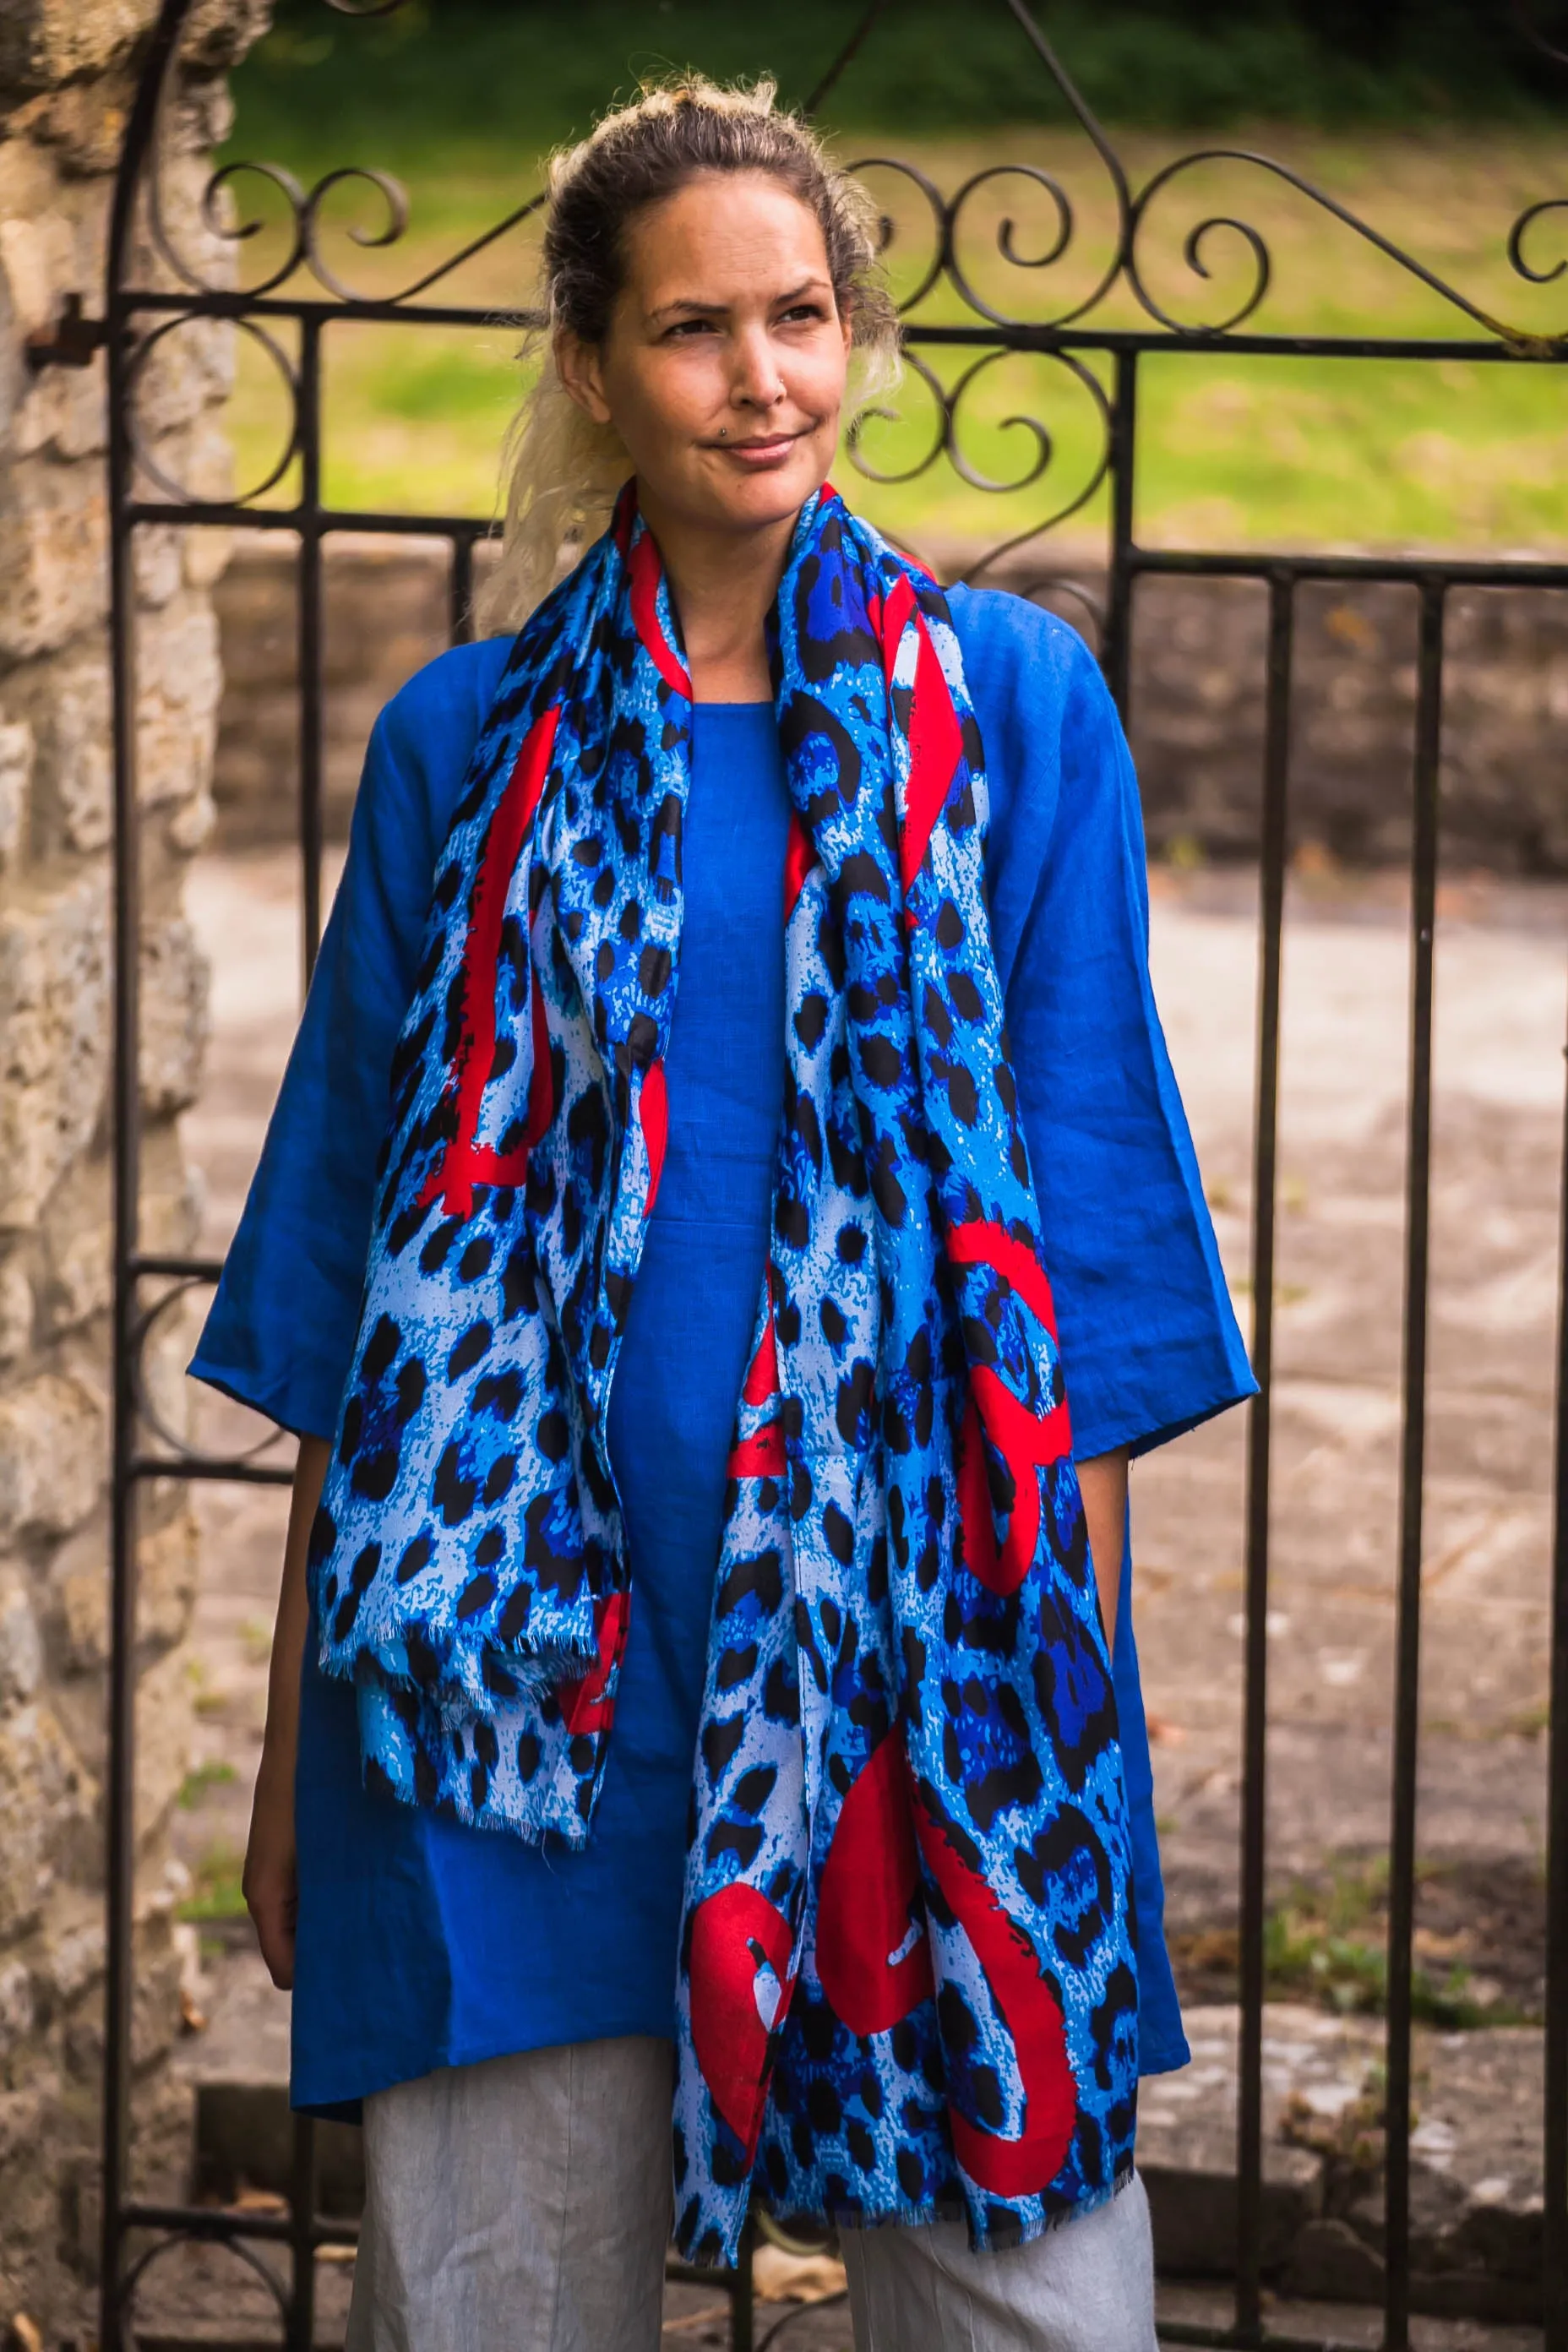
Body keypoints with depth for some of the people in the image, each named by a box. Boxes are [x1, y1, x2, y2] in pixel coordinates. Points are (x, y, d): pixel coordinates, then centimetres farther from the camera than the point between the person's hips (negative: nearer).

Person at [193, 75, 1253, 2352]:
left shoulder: (1008, 707, 4)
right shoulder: (468, 745, 7)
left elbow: (1089, 1238, 3)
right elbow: (355, 1288, 9)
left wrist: (1079, 1655, -3)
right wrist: (293, 1750, 8)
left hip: (914, 1639, -1)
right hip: (535, 1650, 1)